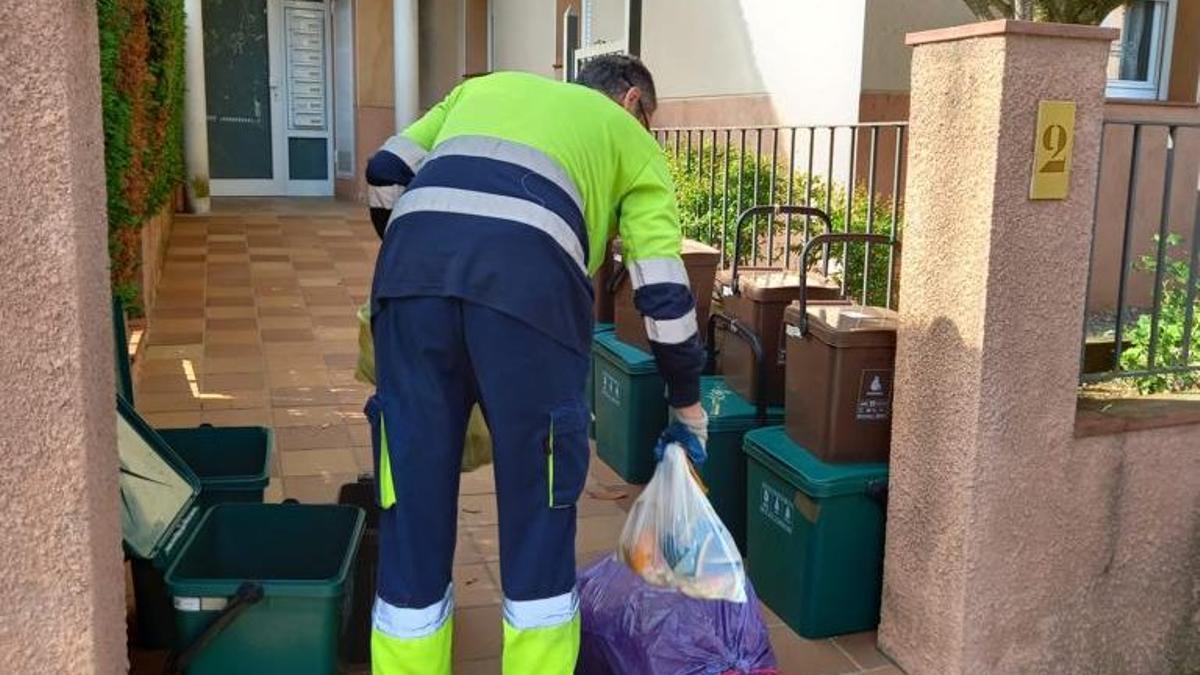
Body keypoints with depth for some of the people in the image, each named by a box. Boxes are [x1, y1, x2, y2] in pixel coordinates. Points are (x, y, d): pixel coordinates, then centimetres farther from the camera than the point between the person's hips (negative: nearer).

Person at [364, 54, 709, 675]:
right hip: (530, 278, -3)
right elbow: (664, 292, 20)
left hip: (413, 264, 3)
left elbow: (387, 173, 25)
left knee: (412, 511, 11)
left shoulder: (487, 86, 38)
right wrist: (688, 407, 30)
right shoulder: (631, 137, 28)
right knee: (538, 513, 11)